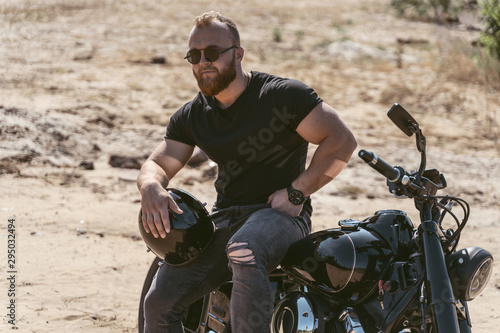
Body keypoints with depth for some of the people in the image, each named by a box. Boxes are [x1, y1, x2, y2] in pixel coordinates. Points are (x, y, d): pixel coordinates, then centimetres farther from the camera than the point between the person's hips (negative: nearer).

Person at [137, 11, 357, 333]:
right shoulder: (191, 116, 12)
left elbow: (342, 140, -10)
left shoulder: (283, 94, -7)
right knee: (159, 302, -10)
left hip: (280, 213, -6)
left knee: (243, 254, -41)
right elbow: (157, 164, 6)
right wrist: (152, 188, -19)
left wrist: (296, 193, -13)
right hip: (224, 218, 6)